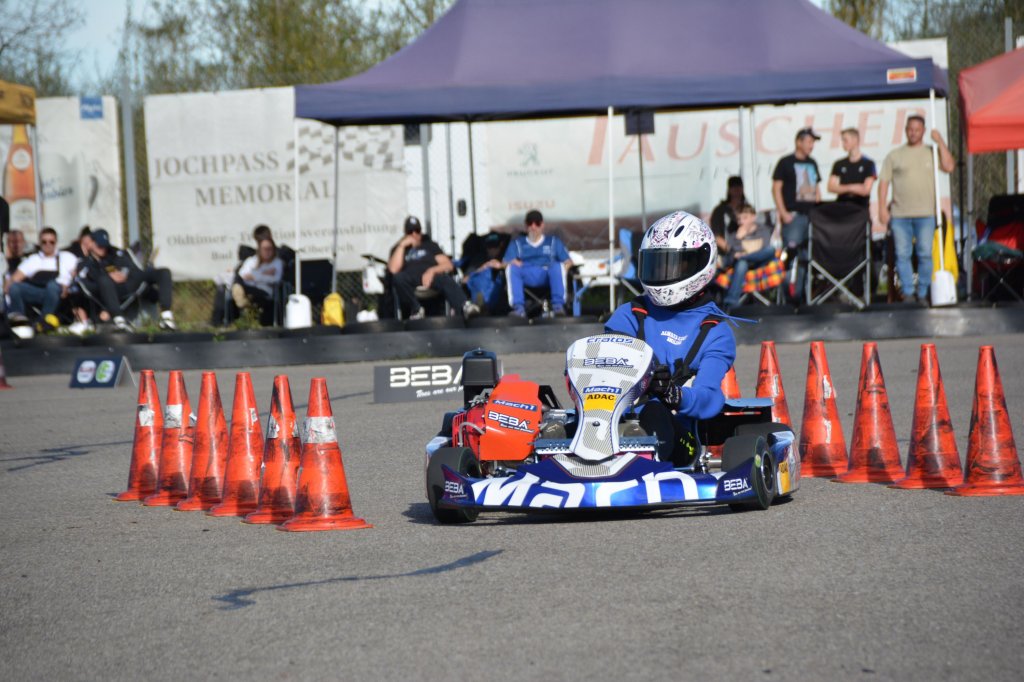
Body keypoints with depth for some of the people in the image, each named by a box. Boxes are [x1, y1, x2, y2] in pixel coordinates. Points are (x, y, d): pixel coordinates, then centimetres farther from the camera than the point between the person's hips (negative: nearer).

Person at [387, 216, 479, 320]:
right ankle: (416, 309, -30)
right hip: (410, 282, 0)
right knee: (398, 278, -37)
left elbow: (448, 265, 12)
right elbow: (393, 269, 0)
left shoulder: (430, 244, 26)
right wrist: (402, 245, 2)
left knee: (445, 279, -36)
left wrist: (432, 271, -8)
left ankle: (465, 306, -62)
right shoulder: (398, 249, 22)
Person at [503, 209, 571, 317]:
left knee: (558, 266, -33)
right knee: (512, 268, -31)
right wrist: (514, 263, -10)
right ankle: (519, 308, -42)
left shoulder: (553, 241, 27)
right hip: (526, 276, 0)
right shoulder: (517, 243, 27)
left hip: (547, 276, 0)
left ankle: (558, 305, -43)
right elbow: (505, 263, 14)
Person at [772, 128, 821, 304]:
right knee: (792, 250, -13)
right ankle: (789, 293, -12)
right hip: (794, 215, -6)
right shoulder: (786, 163, -2)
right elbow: (776, 188, -5)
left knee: (807, 257, 5)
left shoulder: (812, 164, 17)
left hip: (811, 216, 6)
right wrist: (783, 213, -13)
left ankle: (799, 293, 10)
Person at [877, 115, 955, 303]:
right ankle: (907, 293, 4)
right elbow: (884, 182, 7)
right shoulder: (894, 155, 11)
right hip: (899, 214, 0)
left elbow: (949, 167, -6)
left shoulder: (932, 152, 11)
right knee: (902, 255, -1)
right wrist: (882, 208, -3)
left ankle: (923, 294, 4)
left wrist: (940, 142, -7)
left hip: (925, 213, 0)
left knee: (925, 254, -3)